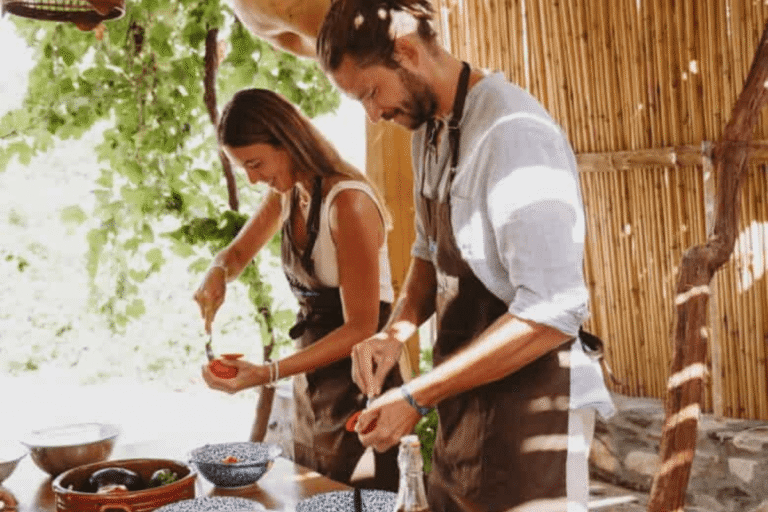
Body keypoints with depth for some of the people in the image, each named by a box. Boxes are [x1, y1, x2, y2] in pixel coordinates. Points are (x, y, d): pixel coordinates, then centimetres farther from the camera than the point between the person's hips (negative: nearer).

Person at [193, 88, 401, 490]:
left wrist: (268, 374, -28)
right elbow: (239, 252, 16)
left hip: (358, 381, -8)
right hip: (313, 378, 8)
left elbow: (361, 328, -21)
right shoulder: (286, 193, 2)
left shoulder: (348, 203, -23)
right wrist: (218, 272, -9)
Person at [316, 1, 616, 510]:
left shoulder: (513, 131, -22)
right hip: (466, 411, 8)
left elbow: (552, 314, -26)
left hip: (528, 410, -8)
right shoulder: (428, 129, 6)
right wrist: (397, 329, -1)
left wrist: (417, 397, -20)